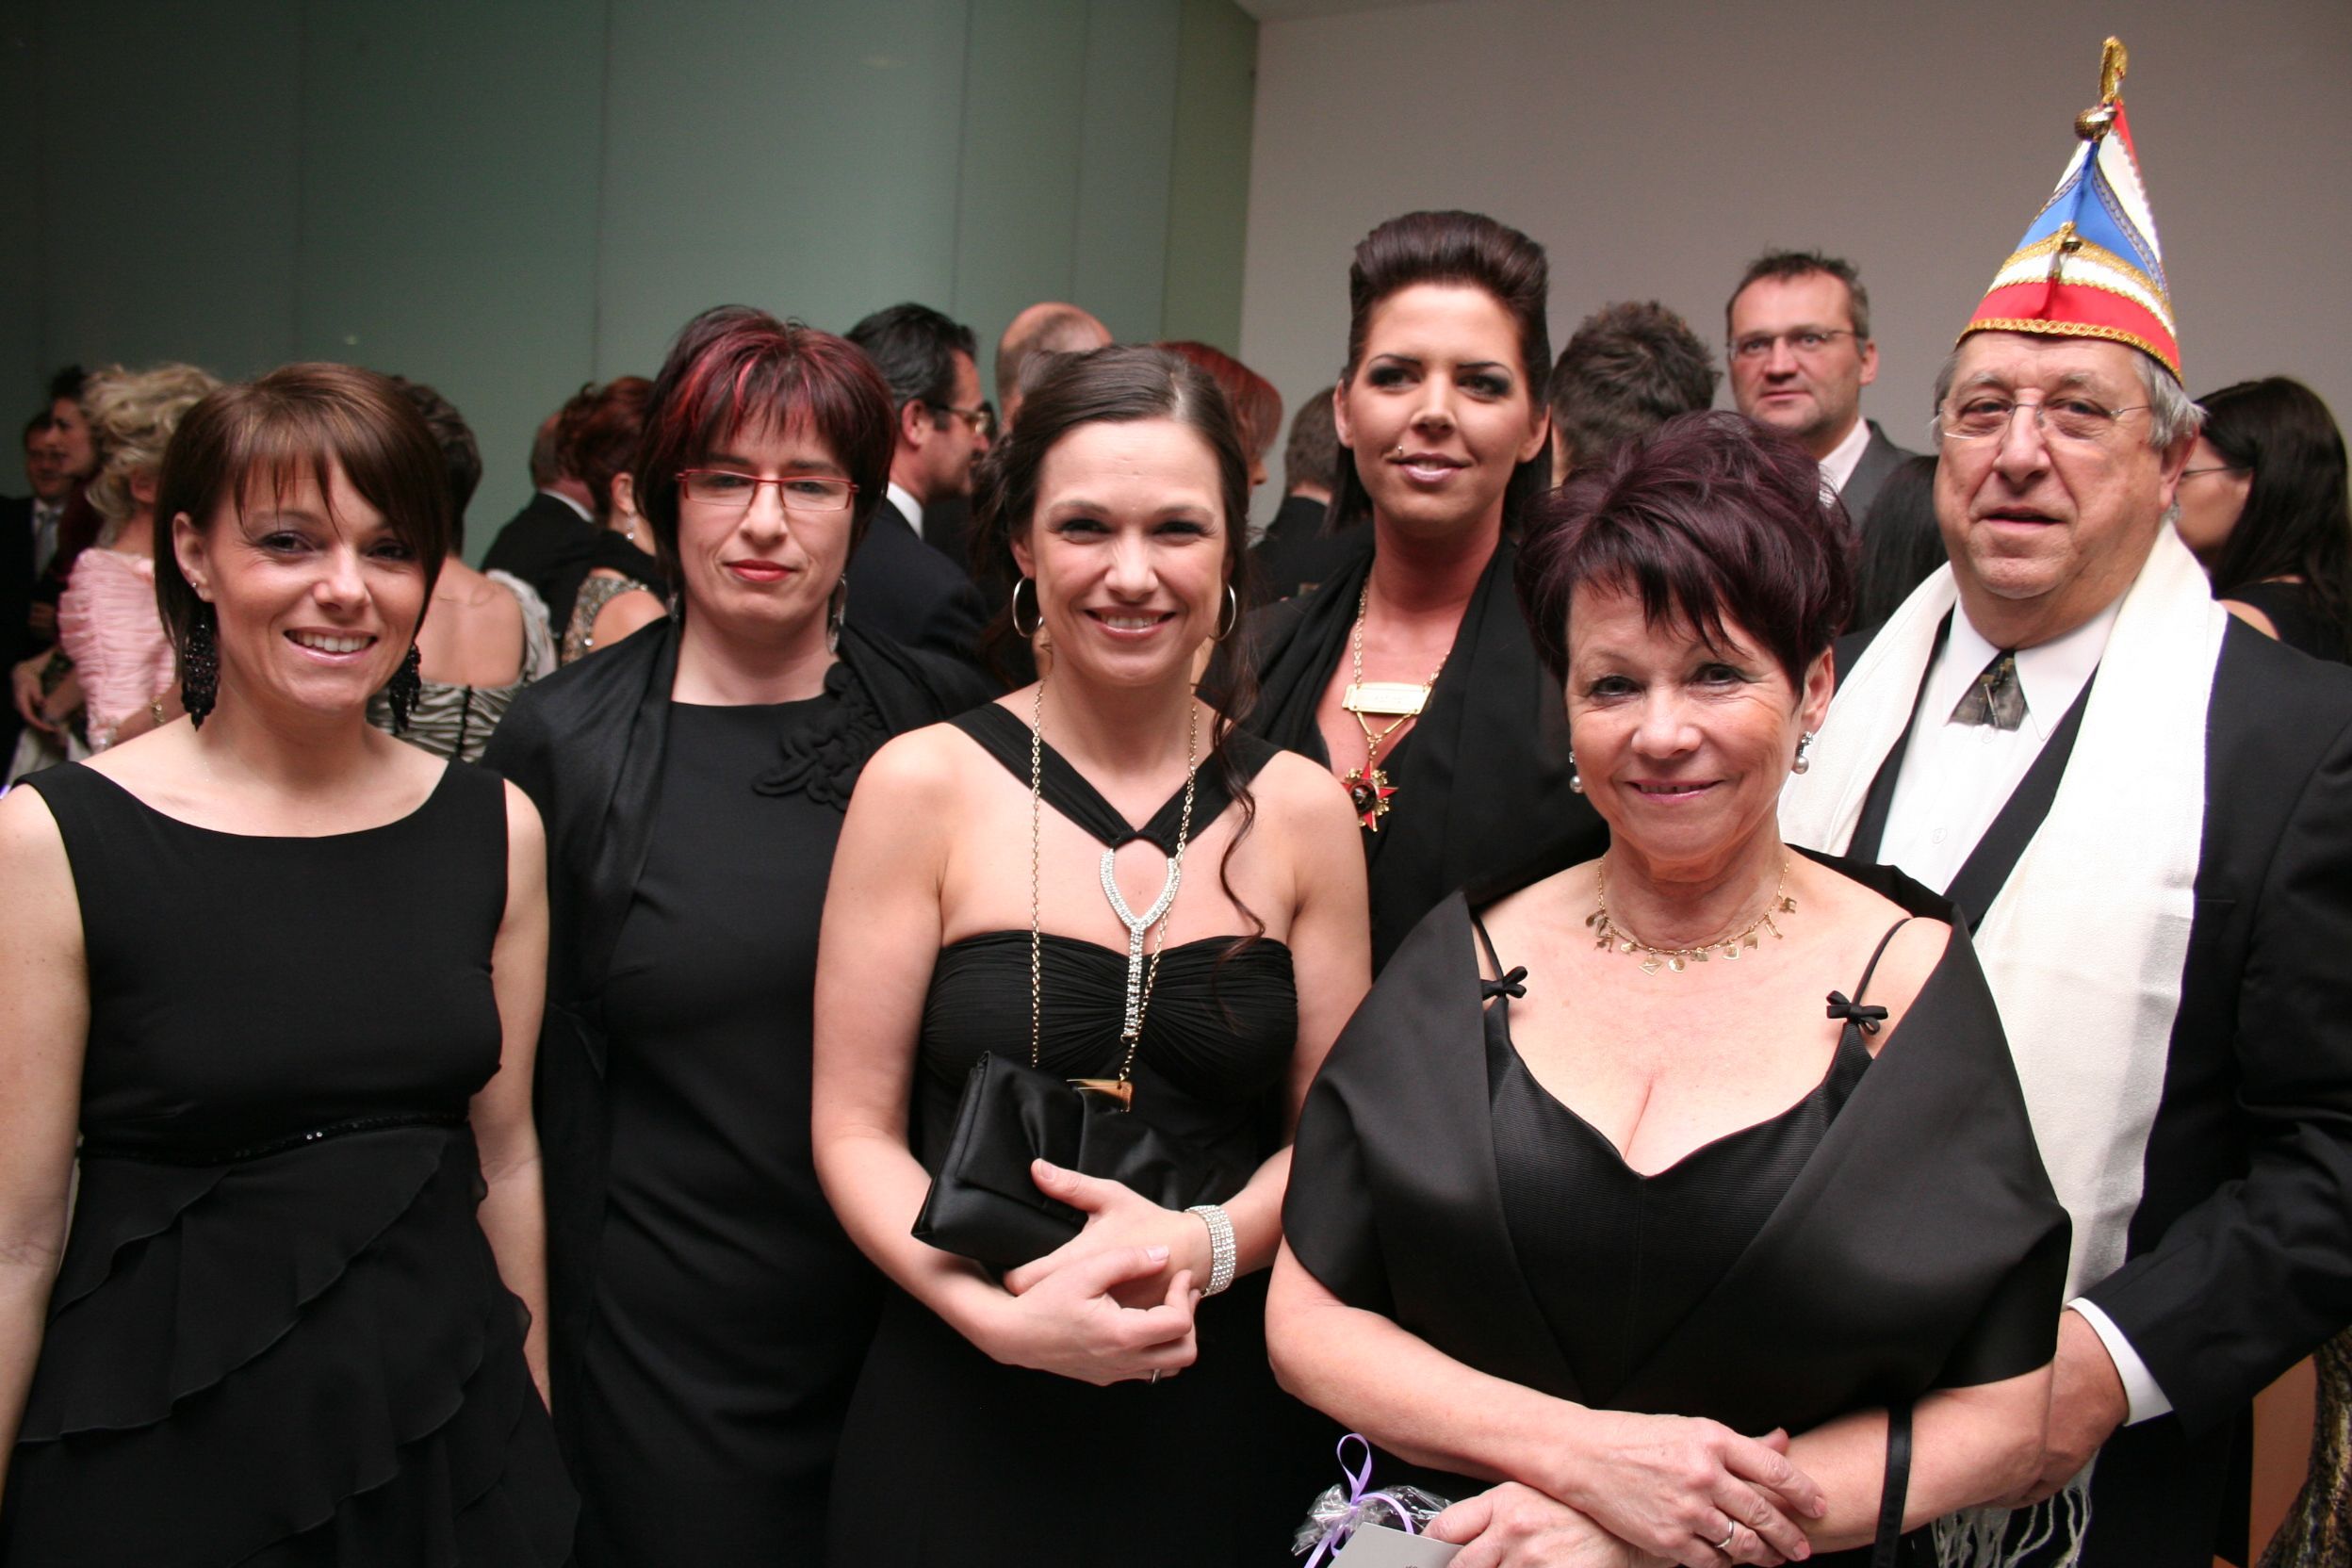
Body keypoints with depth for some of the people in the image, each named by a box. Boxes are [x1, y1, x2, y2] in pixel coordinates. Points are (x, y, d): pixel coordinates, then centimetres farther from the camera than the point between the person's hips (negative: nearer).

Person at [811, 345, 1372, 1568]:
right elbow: (856, 1128, -5)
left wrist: (1204, 1245, -13)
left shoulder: (1300, 810, -1)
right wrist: (1002, 1316, -19)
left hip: (1225, 1417, 2)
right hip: (961, 1419, -1)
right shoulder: (923, 784, -6)